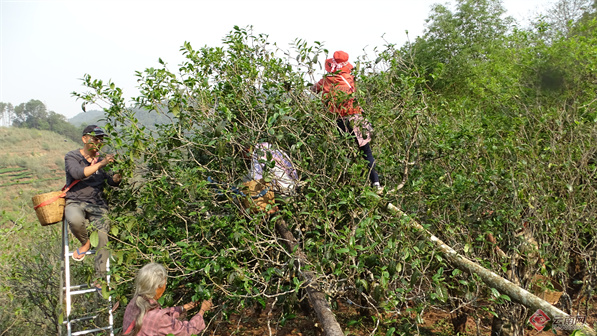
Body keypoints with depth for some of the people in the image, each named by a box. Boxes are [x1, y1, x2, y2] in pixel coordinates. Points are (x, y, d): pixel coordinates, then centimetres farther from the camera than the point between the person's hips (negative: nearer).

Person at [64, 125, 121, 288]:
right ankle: (85, 243, -4)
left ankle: (100, 278, -3)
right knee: (75, 220, -38)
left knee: (103, 237, -15)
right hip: (75, 202, -3)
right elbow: (78, 173, -21)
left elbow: (113, 181, 2)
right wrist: (100, 165, -30)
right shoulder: (72, 157, 2)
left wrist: (118, 175, -21)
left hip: (97, 204, 3)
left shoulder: (102, 159, 14)